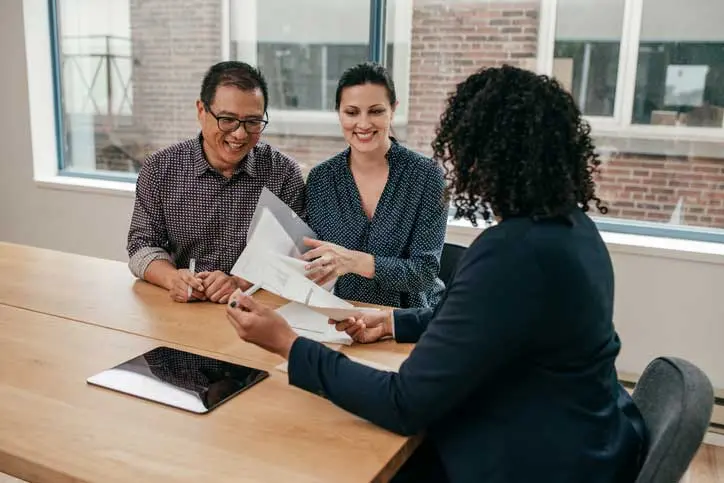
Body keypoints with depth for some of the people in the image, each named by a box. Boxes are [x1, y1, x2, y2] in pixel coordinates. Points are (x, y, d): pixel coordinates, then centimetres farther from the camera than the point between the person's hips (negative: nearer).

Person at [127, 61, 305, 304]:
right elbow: (143, 244, 3)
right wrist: (172, 278, -18)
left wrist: (242, 283, -24)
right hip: (178, 311, 2)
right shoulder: (159, 169, 1)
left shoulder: (284, 173, -4)